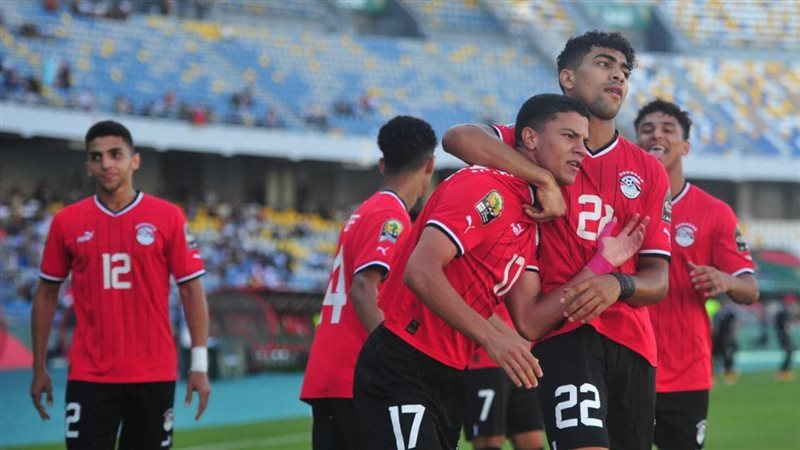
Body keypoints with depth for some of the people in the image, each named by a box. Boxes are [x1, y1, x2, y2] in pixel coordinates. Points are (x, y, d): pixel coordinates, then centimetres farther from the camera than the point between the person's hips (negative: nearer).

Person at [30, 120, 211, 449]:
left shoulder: (168, 218, 0)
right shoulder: (67, 222, 4)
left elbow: (191, 290, 1)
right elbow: (47, 294, 10)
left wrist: (199, 364, -6)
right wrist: (39, 368, 7)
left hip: (153, 374, 0)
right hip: (89, 376, 0)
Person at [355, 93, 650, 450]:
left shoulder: (528, 220, 14)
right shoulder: (485, 188, -14)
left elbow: (528, 323, 5)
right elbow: (420, 272, -25)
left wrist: (601, 264, 4)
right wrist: (491, 337, -29)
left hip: (447, 377, 10)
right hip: (400, 371, -10)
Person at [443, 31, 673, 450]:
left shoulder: (649, 171, 14)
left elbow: (657, 279, 8)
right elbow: (459, 138, -15)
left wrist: (618, 285, -16)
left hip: (633, 340, 5)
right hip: (565, 331, -4)